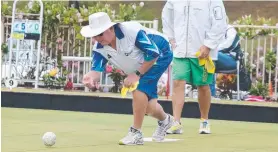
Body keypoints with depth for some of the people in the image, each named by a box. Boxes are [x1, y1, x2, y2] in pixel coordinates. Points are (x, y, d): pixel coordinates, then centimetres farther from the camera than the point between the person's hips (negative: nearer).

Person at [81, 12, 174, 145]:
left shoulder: (132, 31, -38)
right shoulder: (99, 48, -18)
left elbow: (153, 54, -33)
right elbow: (96, 69, -26)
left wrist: (137, 74, -31)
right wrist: (91, 77, -51)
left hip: (160, 55, -7)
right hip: (139, 67, 7)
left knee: (139, 88, -27)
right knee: (147, 106, 6)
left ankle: (136, 133, -16)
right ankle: (165, 120, 42)